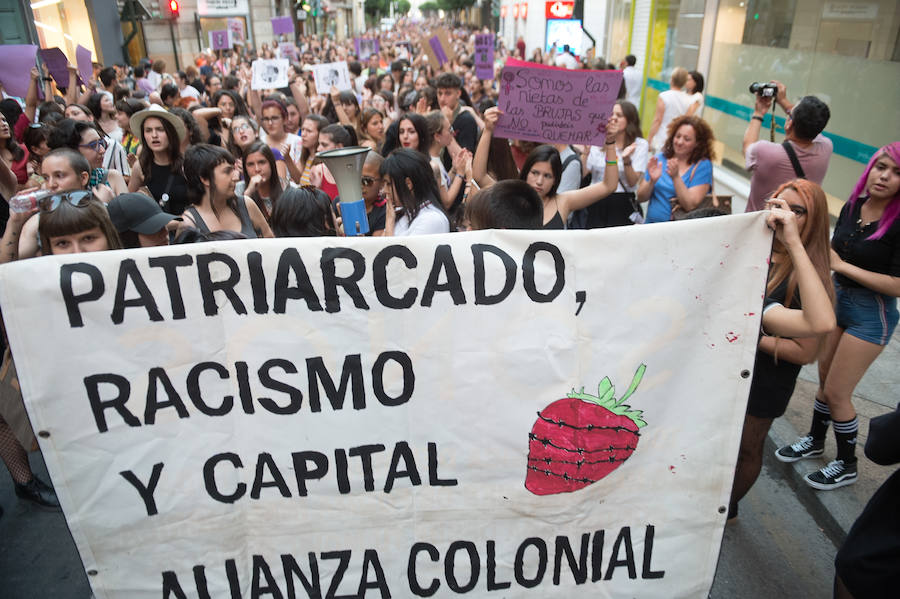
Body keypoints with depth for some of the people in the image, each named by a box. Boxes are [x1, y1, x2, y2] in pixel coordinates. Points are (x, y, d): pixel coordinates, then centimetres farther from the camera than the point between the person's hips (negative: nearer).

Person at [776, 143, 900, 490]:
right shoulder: (852, 206, -1)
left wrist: (842, 265, -22)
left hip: (871, 315, -6)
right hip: (837, 298, 6)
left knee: (836, 393, 1)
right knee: (825, 379, 20)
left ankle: (847, 466, 24)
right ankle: (815, 440, 42)